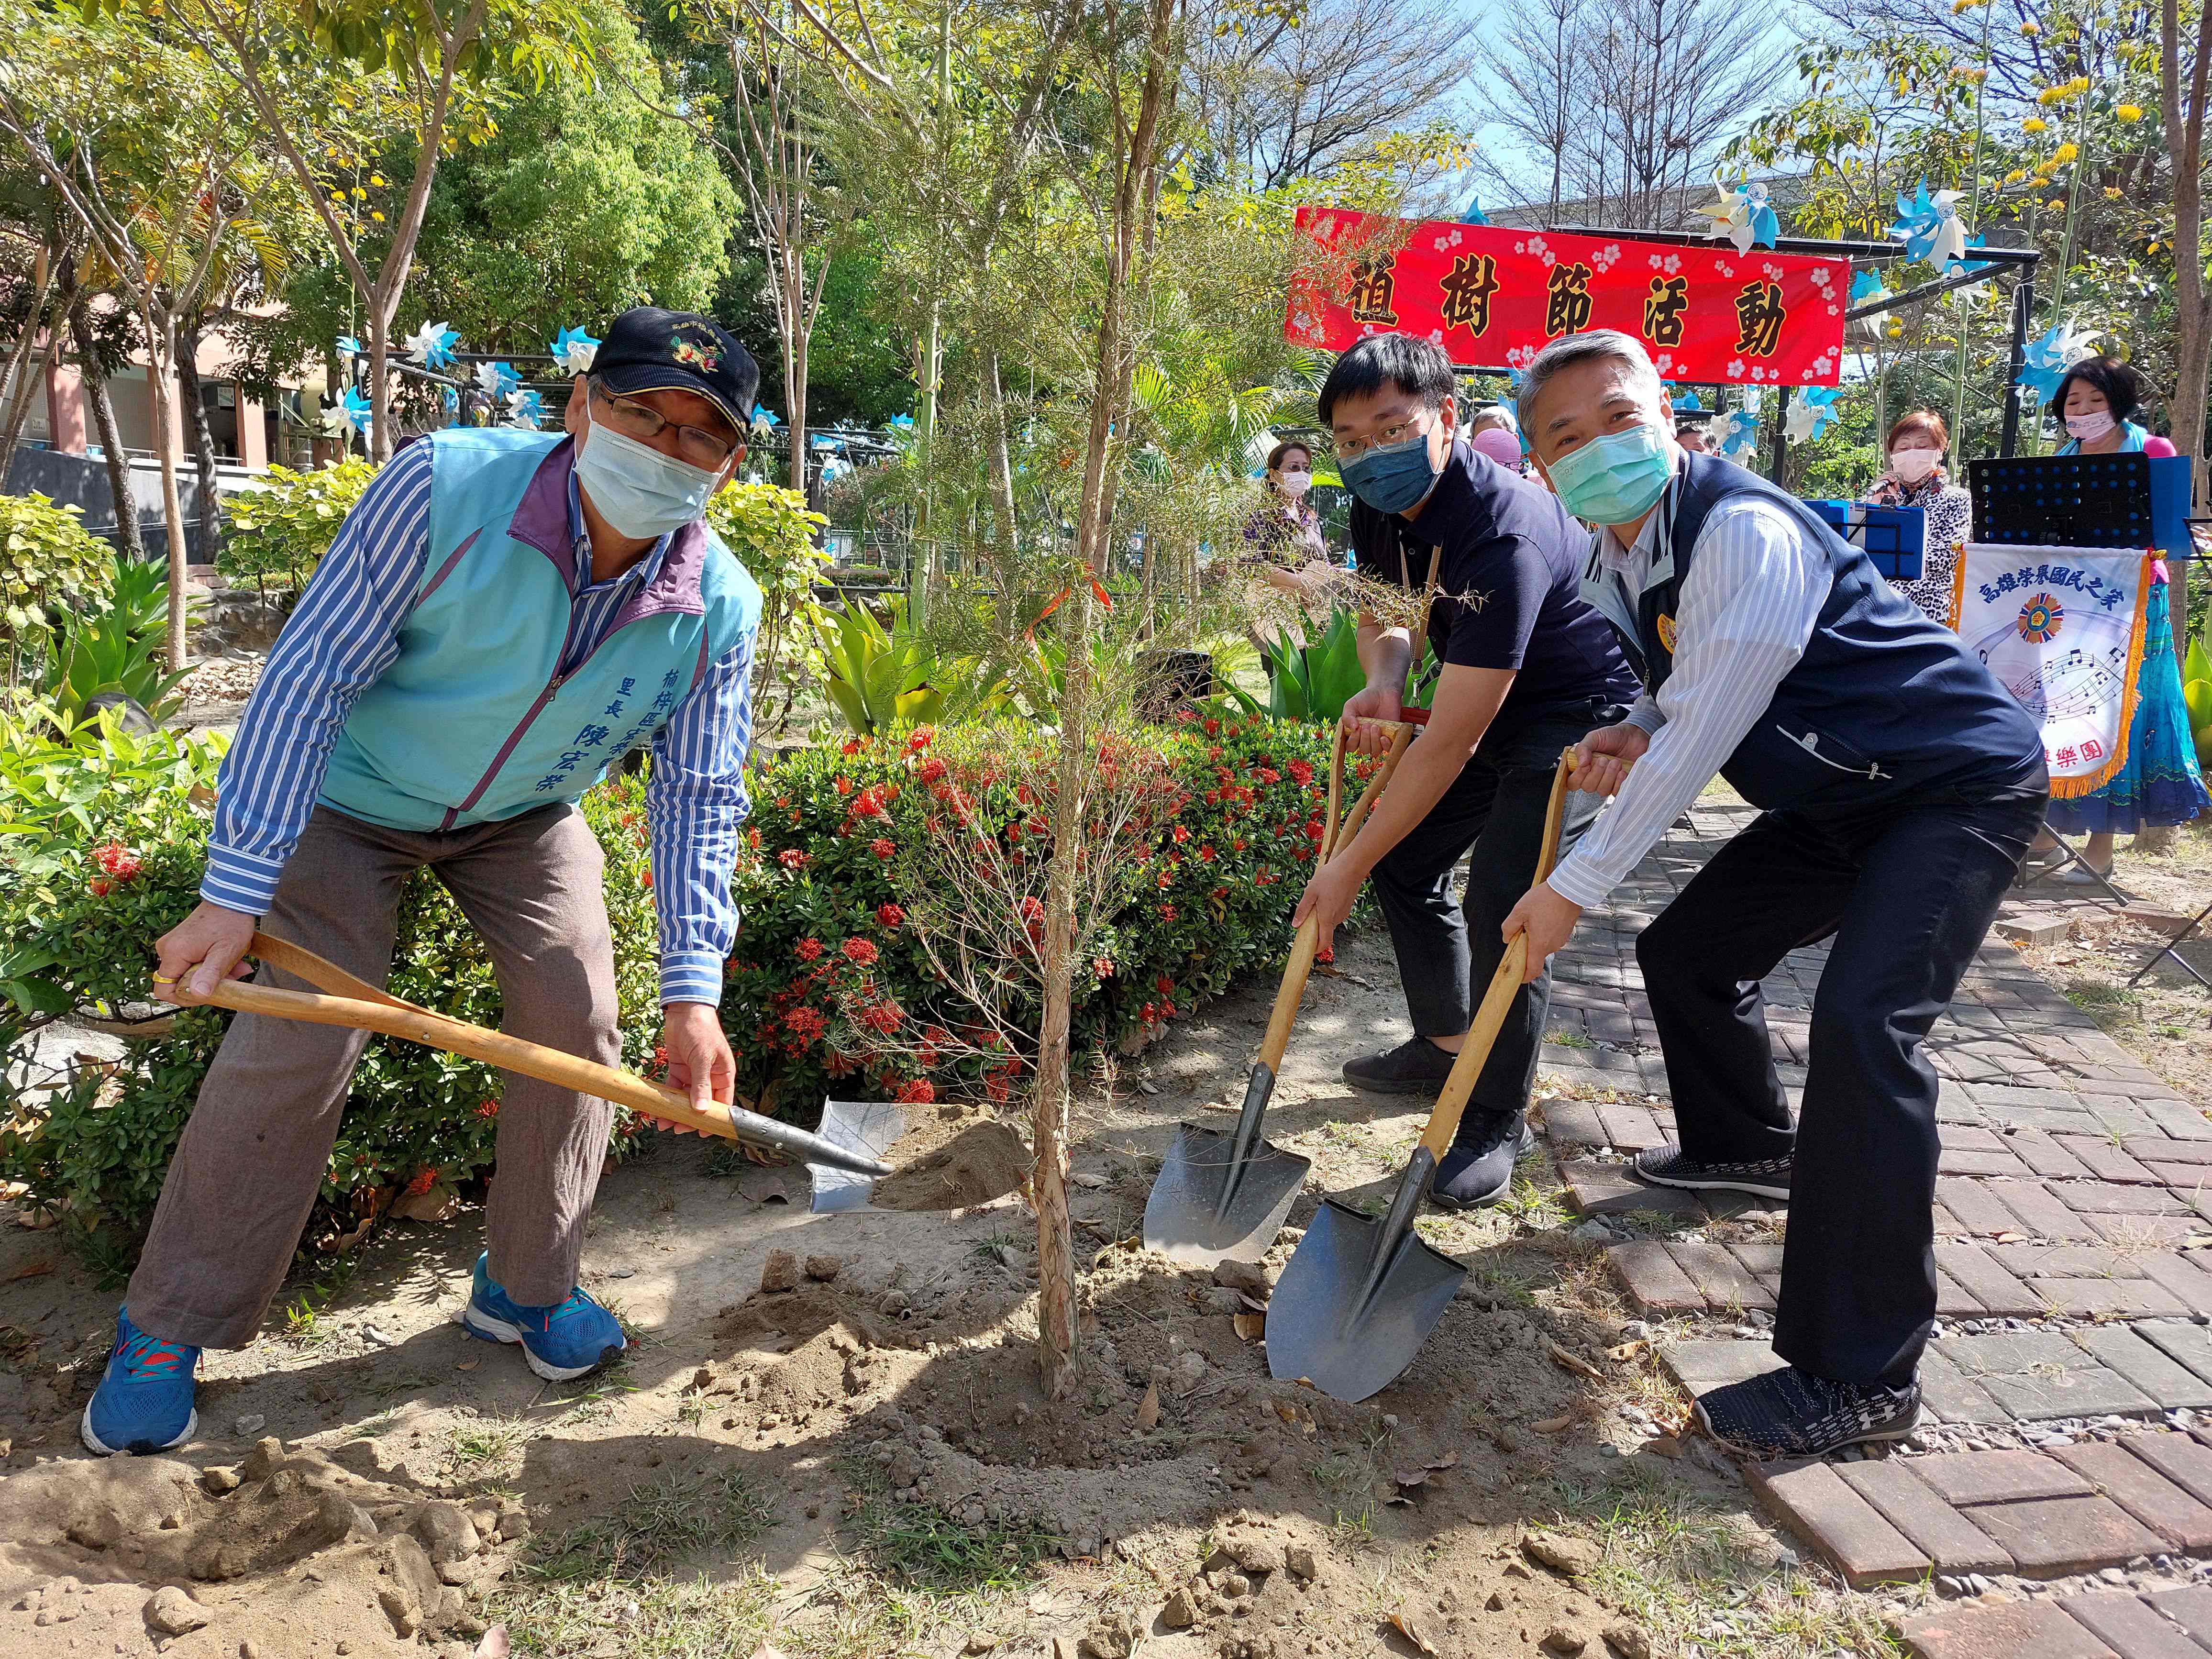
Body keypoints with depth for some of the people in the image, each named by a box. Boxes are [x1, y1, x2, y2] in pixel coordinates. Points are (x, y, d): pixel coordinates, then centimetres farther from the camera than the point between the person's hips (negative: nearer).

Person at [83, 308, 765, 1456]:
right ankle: (164, 1334, 11)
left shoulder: (721, 608, -22)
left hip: (526, 817, 4)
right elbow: (310, 675, -28)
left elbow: (698, 799, -15)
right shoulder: (444, 488, -33)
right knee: (294, 1045, -10)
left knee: (577, 1024, -5)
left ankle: (527, 1288, 18)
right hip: (354, 798, -3)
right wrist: (235, 892, -31)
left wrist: (692, 993, -23)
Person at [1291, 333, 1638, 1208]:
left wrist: (1348, 865, -29)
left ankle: (1499, 1120, -1)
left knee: (1501, 899, -20)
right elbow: (1382, 612, 10)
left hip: (1585, 715, -9)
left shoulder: (1504, 537, -36)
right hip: (1494, 706, 9)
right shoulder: (1380, 506, -9)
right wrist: (1381, 683, -15)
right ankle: (1445, 1045, 31)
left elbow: (1447, 743, -35)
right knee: (1404, 856, 11)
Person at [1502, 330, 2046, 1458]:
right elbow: (1678, 691, 16)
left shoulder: (1745, 532, -28)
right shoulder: (1613, 562, 1)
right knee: (1687, 951, 16)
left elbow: (1699, 740, -30)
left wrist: (1574, 888, -23)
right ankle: (1748, 1147, 45)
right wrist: (1633, 734, -9)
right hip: (1838, 797, 10)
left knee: (1861, 1022, -26)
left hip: (1960, 783, -9)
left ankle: (1862, 1375, -21)